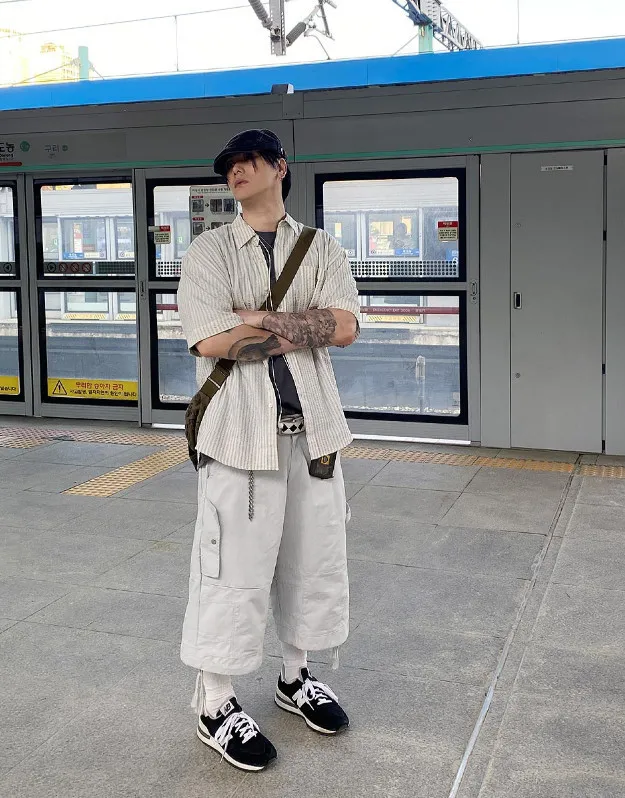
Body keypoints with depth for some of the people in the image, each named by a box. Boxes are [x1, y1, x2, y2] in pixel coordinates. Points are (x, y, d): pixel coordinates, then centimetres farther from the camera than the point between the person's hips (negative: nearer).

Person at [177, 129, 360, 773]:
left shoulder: (321, 249, 10)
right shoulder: (209, 251, 3)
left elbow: (345, 327, -6)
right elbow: (211, 341, -13)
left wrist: (259, 321, -13)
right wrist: (304, 325, -8)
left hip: (312, 429, 4)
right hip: (241, 430, -3)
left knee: (313, 558, 13)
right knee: (235, 568, -1)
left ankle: (295, 677, 34)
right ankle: (214, 706, 15)